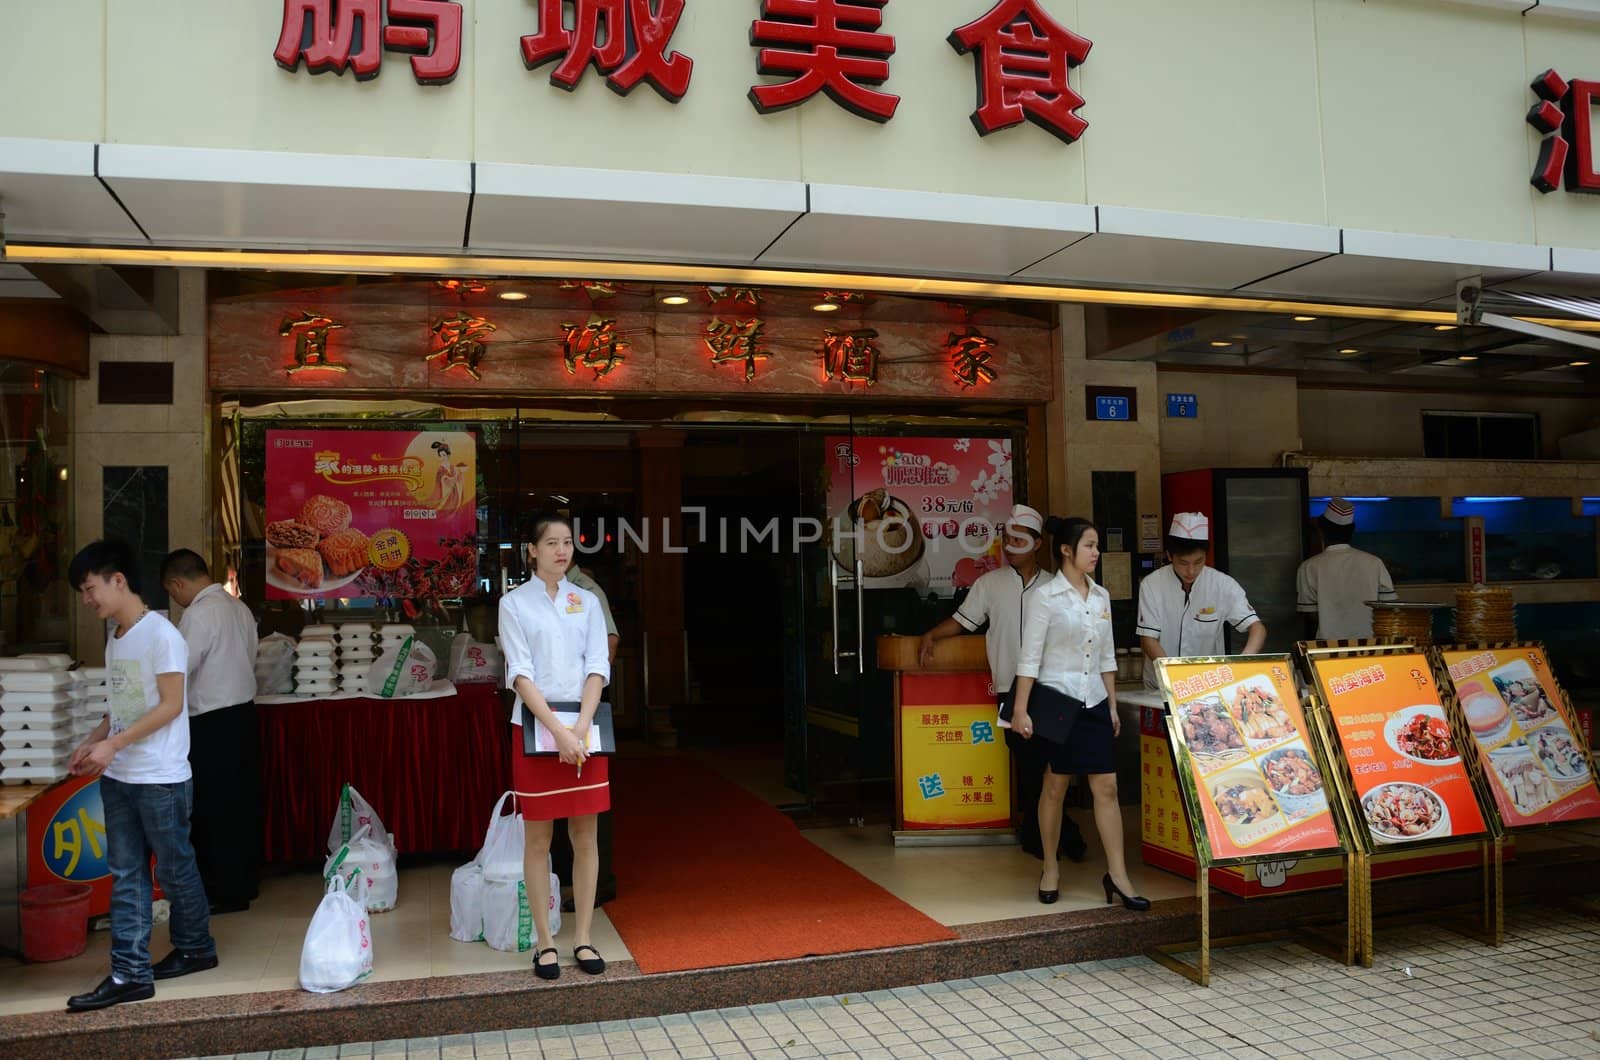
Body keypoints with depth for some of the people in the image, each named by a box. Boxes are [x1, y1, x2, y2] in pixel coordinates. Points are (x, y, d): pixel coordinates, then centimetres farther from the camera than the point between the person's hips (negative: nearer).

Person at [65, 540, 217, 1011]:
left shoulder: (161, 634, -14)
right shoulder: (116, 636, 11)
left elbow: (170, 705, -17)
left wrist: (112, 744, -19)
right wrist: (91, 742, 4)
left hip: (160, 778, -8)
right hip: (117, 777, 8)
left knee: (174, 867, 7)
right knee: (125, 875, 7)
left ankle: (196, 947, 25)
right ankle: (131, 973, 11)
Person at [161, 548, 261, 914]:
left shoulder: (199, 614, -16)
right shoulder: (239, 607, 10)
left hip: (214, 724, -8)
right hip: (244, 713, 9)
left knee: (215, 809, 2)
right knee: (243, 803, 15)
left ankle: (226, 893, 10)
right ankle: (246, 881, 25)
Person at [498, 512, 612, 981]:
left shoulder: (587, 601, 8)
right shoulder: (514, 603, 0)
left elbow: (597, 668, 1)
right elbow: (521, 674, -8)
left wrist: (580, 729, -12)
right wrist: (558, 731, -17)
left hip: (584, 727, 3)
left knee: (585, 836, 5)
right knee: (538, 838, 4)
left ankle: (583, 937, 15)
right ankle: (545, 942, 14)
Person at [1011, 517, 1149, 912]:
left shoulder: (1101, 596, 9)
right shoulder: (1045, 597, -8)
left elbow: (1107, 656, 15)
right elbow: (1029, 657, -9)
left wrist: (1113, 705, 14)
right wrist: (1021, 709, -13)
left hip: (1094, 701, 5)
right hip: (1057, 700, -5)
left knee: (1106, 786, 1)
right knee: (1055, 786, 5)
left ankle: (1117, 874, 6)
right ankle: (1050, 868, 20)